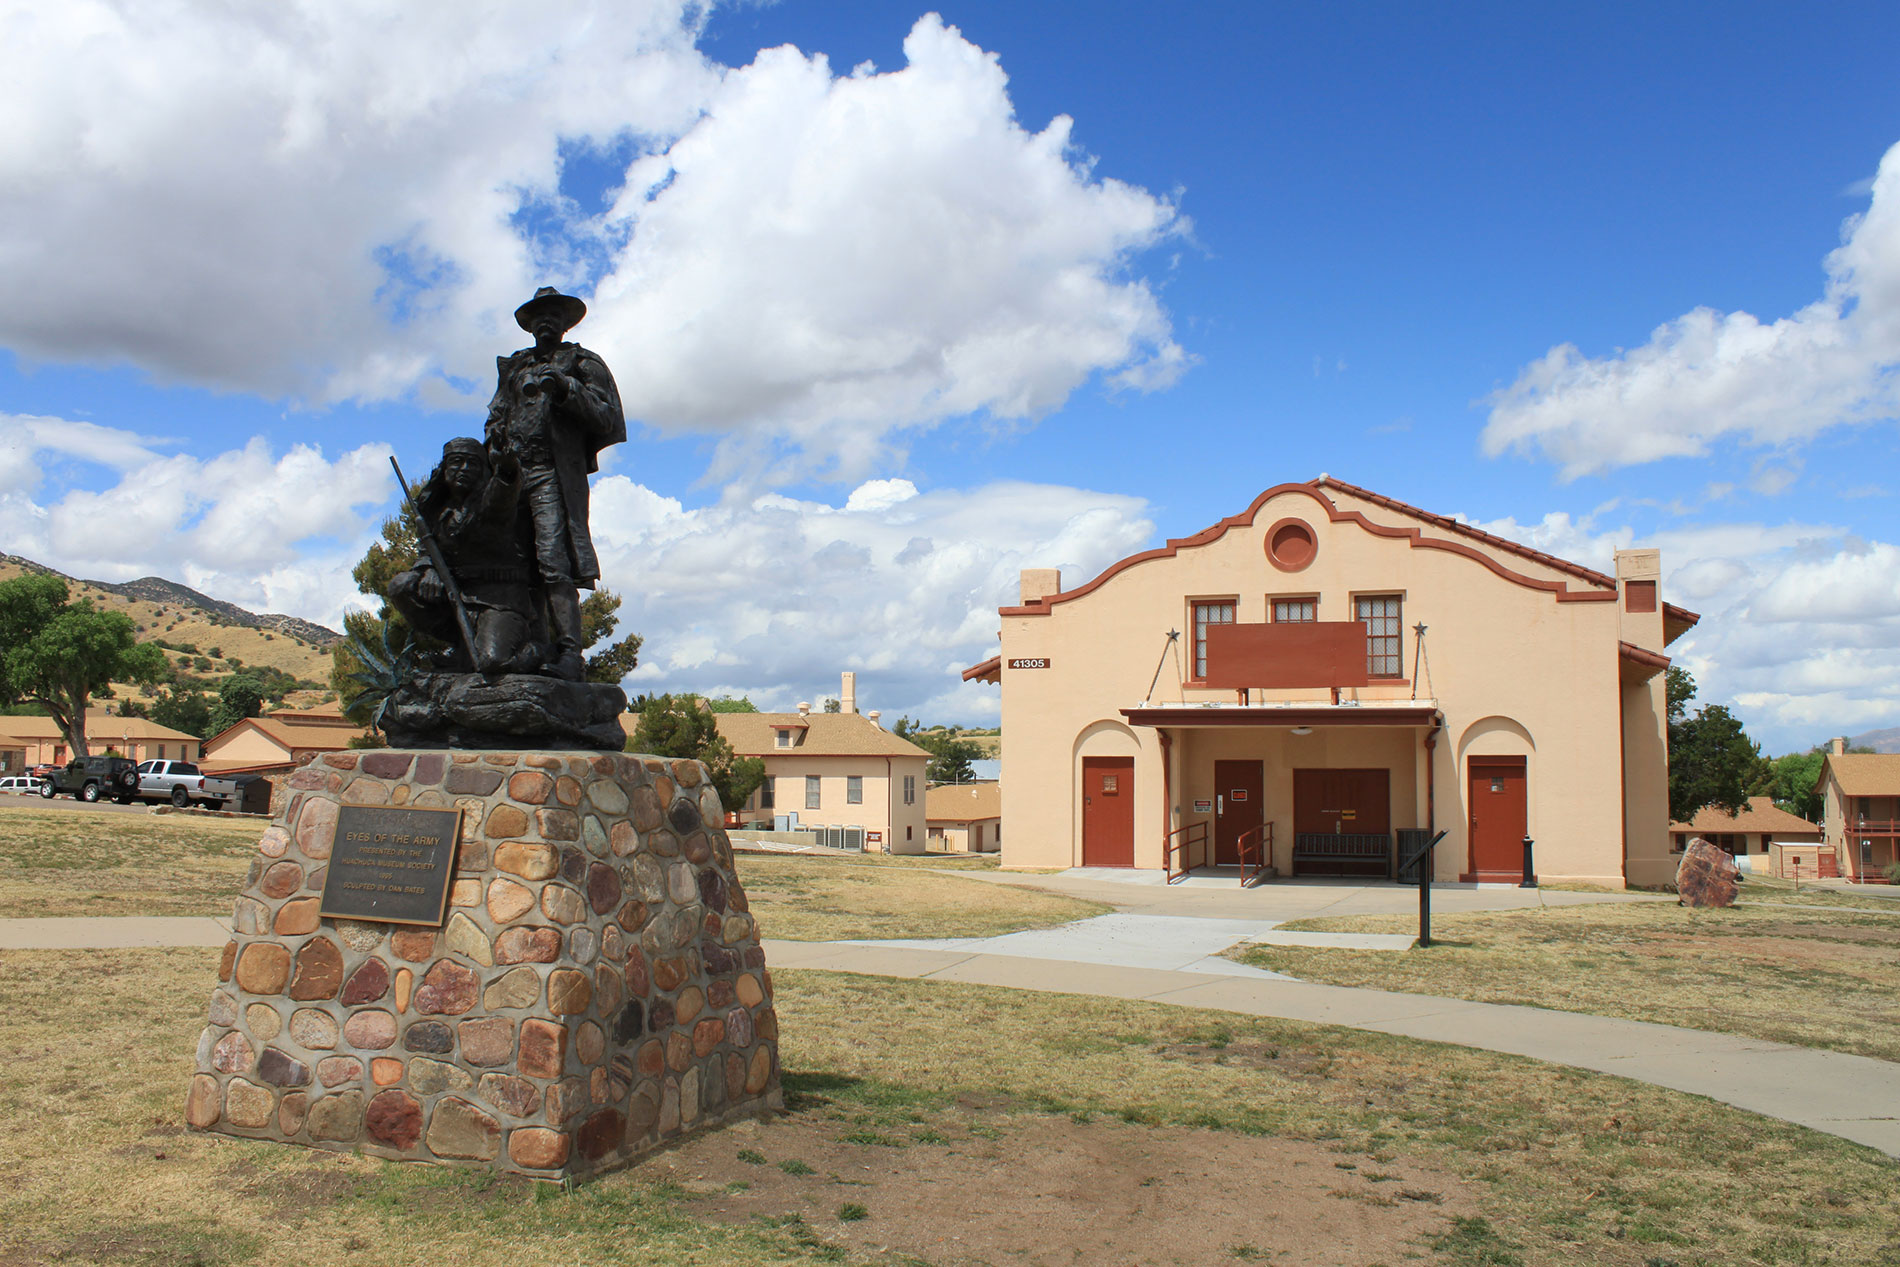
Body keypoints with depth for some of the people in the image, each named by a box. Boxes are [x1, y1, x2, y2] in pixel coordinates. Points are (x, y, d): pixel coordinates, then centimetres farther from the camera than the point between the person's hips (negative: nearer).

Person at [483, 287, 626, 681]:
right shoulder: (513, 366, 26)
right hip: (512, 475, 6)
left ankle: (569, 655, -26)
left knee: (553, 562, -20)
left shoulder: (582, 364, 12)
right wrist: (496, 451, 8)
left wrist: (566, 389, -11)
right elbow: (495, 419, 28)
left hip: (553, 474, -6)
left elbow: (606, 418, 1)